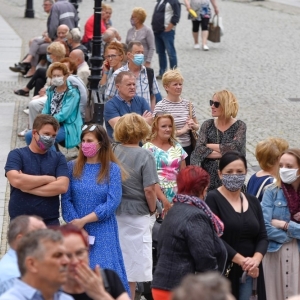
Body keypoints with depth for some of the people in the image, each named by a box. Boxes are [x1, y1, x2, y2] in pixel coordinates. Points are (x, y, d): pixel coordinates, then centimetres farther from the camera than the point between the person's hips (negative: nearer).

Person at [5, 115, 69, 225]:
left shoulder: (58, 158, 7)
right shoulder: (17, 155, 1)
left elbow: (62, 186, -8)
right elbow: (16, 180, -18)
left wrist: (27, 187, -11)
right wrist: (48, 179, -9)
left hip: (50, 221, 2)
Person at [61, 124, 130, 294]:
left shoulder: (112, 169, -1)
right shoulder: (72, 167, 4)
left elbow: (113, 203, -9)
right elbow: (66, 200, -1)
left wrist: (83, 220, -13)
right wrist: (77, 226, -12)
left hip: (104, 233, -2)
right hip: (77, 231, 2)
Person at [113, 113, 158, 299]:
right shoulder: (145, 156, -12)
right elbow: (149, 189, -15)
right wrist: (153, 209, 3)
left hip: (114, 213, 4)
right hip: (136, 215, -4)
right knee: (132, 269, 5)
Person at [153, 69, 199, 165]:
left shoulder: (187, 104, 9)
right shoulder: (160, 106, -7)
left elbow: (197, 126, 19)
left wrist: (193, 125, -5)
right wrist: (181, 131, -10)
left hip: (188, 148, 5)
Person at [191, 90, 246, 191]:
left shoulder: (239, 126, 0)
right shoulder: (207, 125, 5)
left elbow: (235, 147, -16)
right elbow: (199, 149, -7)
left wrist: (209, 146, -8)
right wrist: (225, 153, -14)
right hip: (208, 178, 2)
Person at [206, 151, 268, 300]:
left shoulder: (253, 202, 13)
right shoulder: (212, 199, -4)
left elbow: (263, 237, 9)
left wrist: (256, 259, -11)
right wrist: (241, 260, -17)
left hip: (250, 273, 5)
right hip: (222, 272, -5)